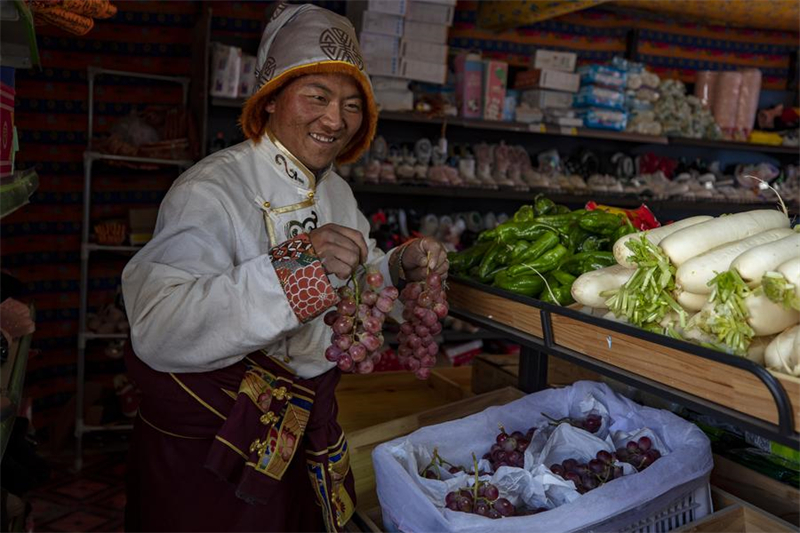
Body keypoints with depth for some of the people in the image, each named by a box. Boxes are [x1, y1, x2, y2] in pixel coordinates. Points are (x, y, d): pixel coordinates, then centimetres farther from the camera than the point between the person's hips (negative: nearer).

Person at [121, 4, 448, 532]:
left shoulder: (336, 191, 3)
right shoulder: (212, 190, -24)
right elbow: (157, 332, -36)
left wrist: (402, 265, -9)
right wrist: (292, 266, -44)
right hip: (210, 444, -7)